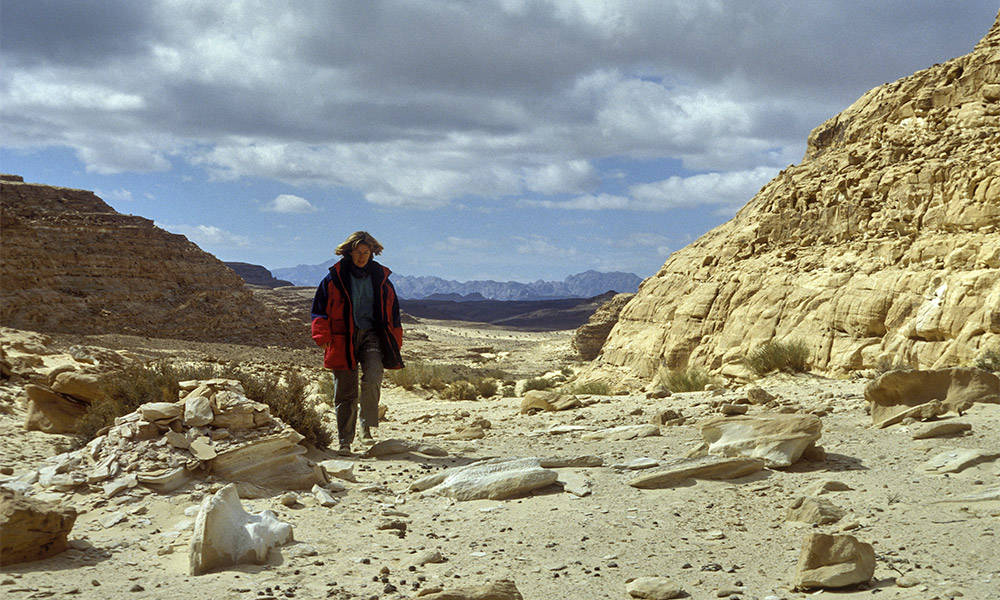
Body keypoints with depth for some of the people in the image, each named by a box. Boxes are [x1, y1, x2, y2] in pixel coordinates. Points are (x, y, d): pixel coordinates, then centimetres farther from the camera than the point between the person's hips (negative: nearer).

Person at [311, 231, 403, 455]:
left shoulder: (381, 277, 11)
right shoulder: (335, 277, 3)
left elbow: (392, 310, 20)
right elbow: (319, 308, 6)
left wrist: (395, 341, 17)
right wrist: (323, 336, -5)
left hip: (372, 335, 1)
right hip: (343, 339, -1)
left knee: (372, 379, -23)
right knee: (345, 391, 0)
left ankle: (366, 426, -8)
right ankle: (345, 441, 10)